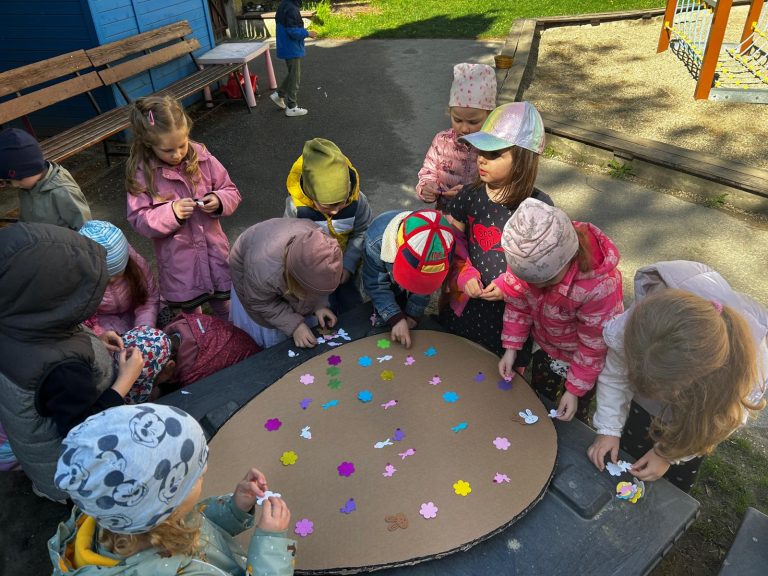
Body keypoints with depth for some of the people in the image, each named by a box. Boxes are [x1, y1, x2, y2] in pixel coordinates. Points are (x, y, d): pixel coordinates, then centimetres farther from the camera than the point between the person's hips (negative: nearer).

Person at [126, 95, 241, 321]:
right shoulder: (141, 174, -13)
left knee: (225, 308, 19)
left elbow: (231, 192, 1)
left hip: (214, 250, 2)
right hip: (178, 261, -2)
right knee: (188, 313, 17)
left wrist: (219, 201, -21)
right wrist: (170, 212, -26)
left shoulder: (202, 158, -8)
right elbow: (139, 220, -11)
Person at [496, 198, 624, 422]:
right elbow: (518, 303, -10)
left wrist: (575, 390, -17)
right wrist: (511, 348, -12)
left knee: (571, 416, 15)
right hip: (544, 345, 5)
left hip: (579, 359, -4)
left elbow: (594, 345, -25)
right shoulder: (527, 261, -30)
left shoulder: (600, 286, -41)